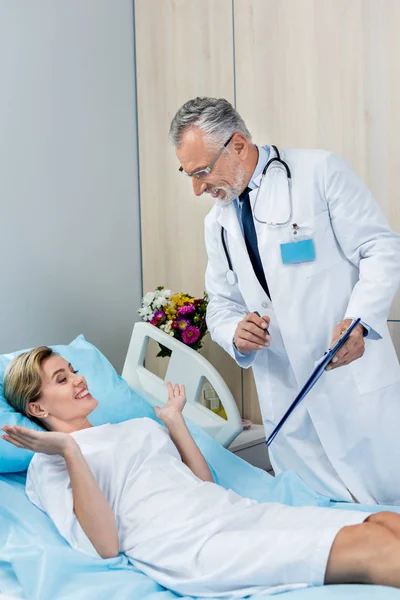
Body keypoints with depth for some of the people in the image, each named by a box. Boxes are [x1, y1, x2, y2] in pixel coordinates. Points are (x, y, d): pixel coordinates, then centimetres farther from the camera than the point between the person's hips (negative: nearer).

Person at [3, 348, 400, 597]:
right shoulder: (48, 465, 8)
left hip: (238, 510, 8)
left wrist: (173, 419, 23)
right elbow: (105, 546, -7)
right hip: (186, 546, -7)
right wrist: (71, 452, -11)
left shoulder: (139, 426, 28)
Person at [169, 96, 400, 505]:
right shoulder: (218, 222, 13)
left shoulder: (320, 172, -4)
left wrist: (359, 320, -22)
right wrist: (236, 333, -6)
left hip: (356, 378, -4)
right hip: (288, 402, 5)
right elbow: (221, 305, 17)